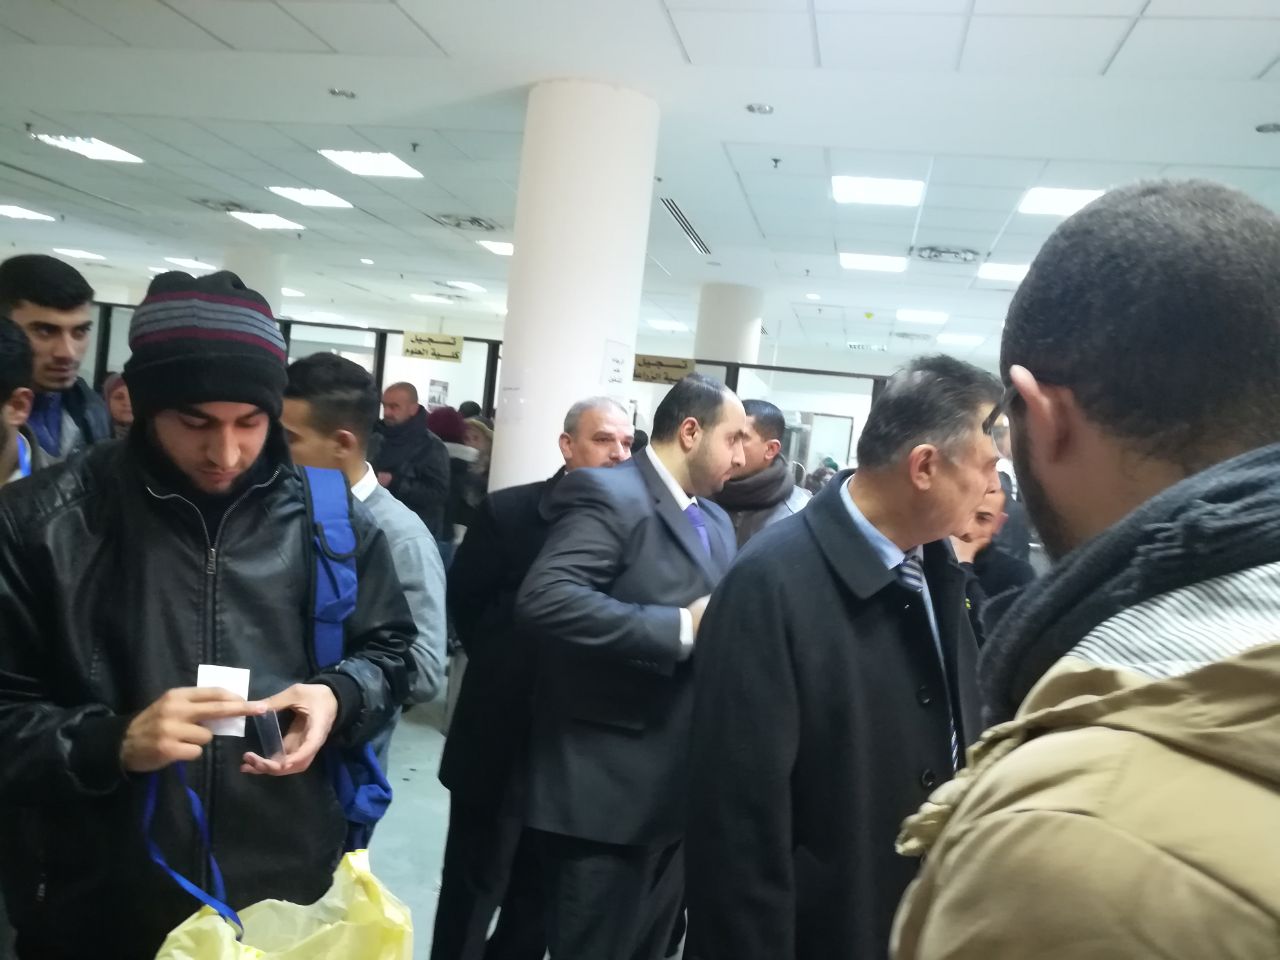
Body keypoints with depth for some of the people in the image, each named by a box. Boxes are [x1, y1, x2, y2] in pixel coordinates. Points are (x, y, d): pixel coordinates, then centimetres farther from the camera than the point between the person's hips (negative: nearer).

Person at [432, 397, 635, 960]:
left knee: (542, 894, 21)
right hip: (502, 739, -2)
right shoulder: (508, 512, -10)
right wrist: (502, 671, 3)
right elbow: (462, 600, 0)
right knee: (474, 887, 15)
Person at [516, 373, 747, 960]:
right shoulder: (607, 493, -15)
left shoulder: (715, 521, 14)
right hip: (609, 789, -9)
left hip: (681, 789, 9)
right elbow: (544, 600, -29)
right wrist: (681, 627, -26)